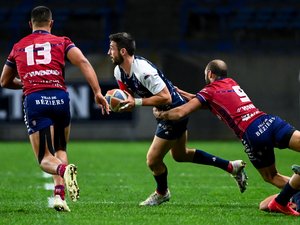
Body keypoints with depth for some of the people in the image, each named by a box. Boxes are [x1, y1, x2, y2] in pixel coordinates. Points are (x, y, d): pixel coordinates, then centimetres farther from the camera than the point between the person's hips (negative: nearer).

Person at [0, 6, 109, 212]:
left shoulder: (18, 47, 19)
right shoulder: (61, 42, 13)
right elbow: (83, 62, -4)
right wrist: (98, 92, -7)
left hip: (33, 101, 0)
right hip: (60, 98, 0)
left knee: (46, 160, 2)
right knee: (60, 150, 22)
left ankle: (64, 169, -33)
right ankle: (60, 195, 3)